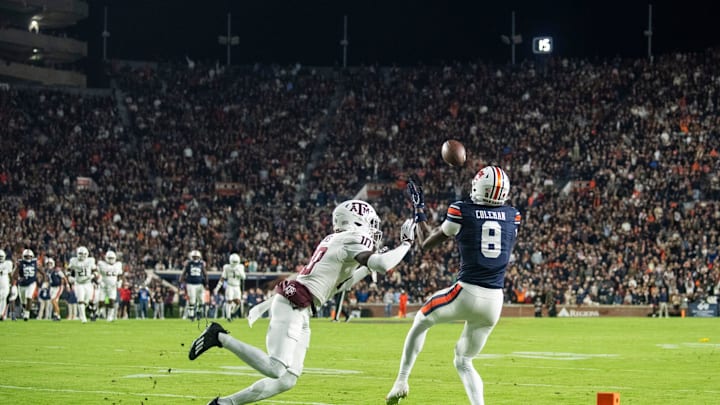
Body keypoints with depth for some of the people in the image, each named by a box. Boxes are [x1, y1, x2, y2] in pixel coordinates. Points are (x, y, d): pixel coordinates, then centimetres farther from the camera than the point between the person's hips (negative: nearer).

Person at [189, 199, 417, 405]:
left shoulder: (335, 240, 21)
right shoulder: (353, 239, -7)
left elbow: (339, 283, 30)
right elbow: (383, 265, -19)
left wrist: (367, 268, 25)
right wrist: (406, 244, -5)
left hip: (299, 312, 10)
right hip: (292, 306, -10)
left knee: (287, 380, 9)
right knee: (276, 369, -22)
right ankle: (220, 337, -11)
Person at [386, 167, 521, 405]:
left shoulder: (462, 212, -6)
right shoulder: (512, 216, 5)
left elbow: (426, 244, 8)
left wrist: (419, 212, 22)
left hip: (467, 293, -3)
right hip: (495, 301, 3)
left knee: (421, 321, 27)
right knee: (463, 361, 20)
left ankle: (401, 383, 25)